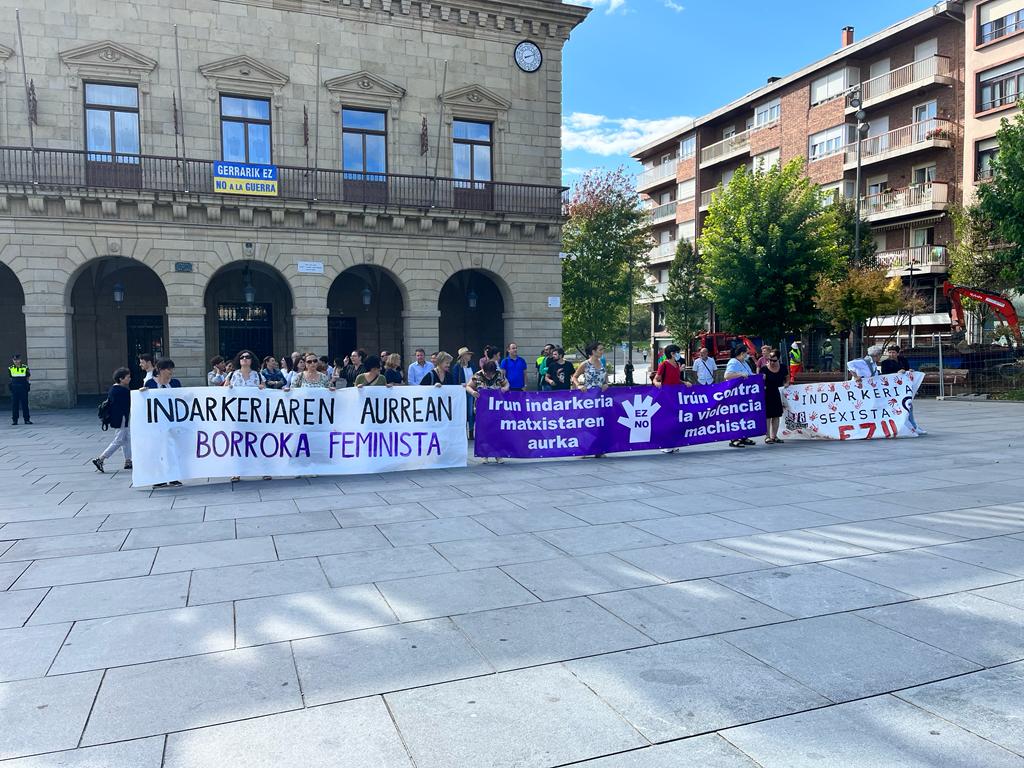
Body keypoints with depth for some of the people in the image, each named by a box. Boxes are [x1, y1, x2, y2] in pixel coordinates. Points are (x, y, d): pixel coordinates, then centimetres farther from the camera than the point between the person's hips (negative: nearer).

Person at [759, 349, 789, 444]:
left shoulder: (782, 368, 1)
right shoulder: (764, 368, -12)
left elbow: (787, 377, 18)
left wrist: (785, 383, 0)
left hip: (776, 393, 5)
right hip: (766, 393, -5)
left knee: (776, 416, 8)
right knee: (767, 416, -5)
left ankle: (774, 436, 17)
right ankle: (767, 436, 1)